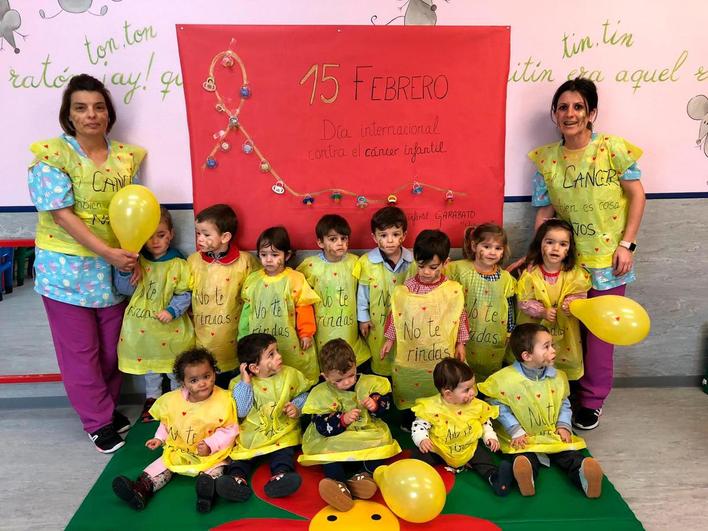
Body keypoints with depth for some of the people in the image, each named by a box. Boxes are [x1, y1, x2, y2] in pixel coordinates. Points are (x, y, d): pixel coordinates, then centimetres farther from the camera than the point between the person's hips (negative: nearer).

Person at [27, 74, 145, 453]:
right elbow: (61, 213, -16)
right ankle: (98, 422, 23)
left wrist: (131, 255, -8)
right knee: (80, 350, 7)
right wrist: (107, 251, -22)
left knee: (111, 346, 14)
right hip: (67, 267, -4)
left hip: (114, 268, 4)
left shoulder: (126, 155, 4)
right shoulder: (51, 154, -10)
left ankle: (107, 406, 36)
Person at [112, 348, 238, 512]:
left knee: (216, 468, -29)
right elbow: (166, 422, 16)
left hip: (211, 455, -4)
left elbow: (230, 430, -13)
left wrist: (210, 445, -22)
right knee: (162, 465, -10)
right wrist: (160, 438, 2)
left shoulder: (224, 400, -16)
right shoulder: (174, 400, -4)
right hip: (178, 451, 4)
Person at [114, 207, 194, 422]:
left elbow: (184, 294, -9)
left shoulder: (178, 264, -11)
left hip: (170, 327, -3)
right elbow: (125, 289, -3)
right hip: (142, 326, 3)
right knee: (148, 363, 20)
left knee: (175, 366, 13)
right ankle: (152, 398, 40)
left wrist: (172, 311, -23)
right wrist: (124, 269, -19)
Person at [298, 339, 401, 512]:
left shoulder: (369, 383, 3)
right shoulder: (322, 394, -3)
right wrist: (343, 420, -23)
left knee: (381, 440, -27)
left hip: (368, 433, 2)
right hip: (337, 439, -2)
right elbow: (322, 427, -9)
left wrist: (376, 404, -12)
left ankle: (365, 475, -39)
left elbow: (386, 402, 10)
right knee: (329, 449, -32)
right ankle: (339, 484, -49)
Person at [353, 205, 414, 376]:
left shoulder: (413, 261, -11)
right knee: (380, 360, 16)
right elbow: (362, 292, -4)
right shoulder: (366, 262, -14)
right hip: (378, 321, -1)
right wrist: (363, 318, 1)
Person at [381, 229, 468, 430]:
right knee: (409, 387, 15)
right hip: (410, 353, 1)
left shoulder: (453, 290, -9)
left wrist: (460, 344, 3)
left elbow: (460, 318, 0)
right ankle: (408, 419, 38)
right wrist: (389, 340, 2)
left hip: (442, 353, 0)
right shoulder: (406, 289, -8)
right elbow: (395, 315, 0)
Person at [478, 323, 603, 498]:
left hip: (554, 435, 4)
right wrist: (516, 431, -14)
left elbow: (564, 403, 13)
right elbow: (499, 407, -7)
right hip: (524, 438, -3)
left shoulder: (557, 377, 2)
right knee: (525, 457, -31)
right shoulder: (506, 379, -13)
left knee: (570, 455, -23)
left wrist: (564, 425, -2)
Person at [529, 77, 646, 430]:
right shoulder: (546, 159, 0)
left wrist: (626, 244, -11)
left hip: (607, 258, -2)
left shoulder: (613, 148, -8)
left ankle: (592, 401, 23)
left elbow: (637, 195, -5)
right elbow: (544, 211, 2)